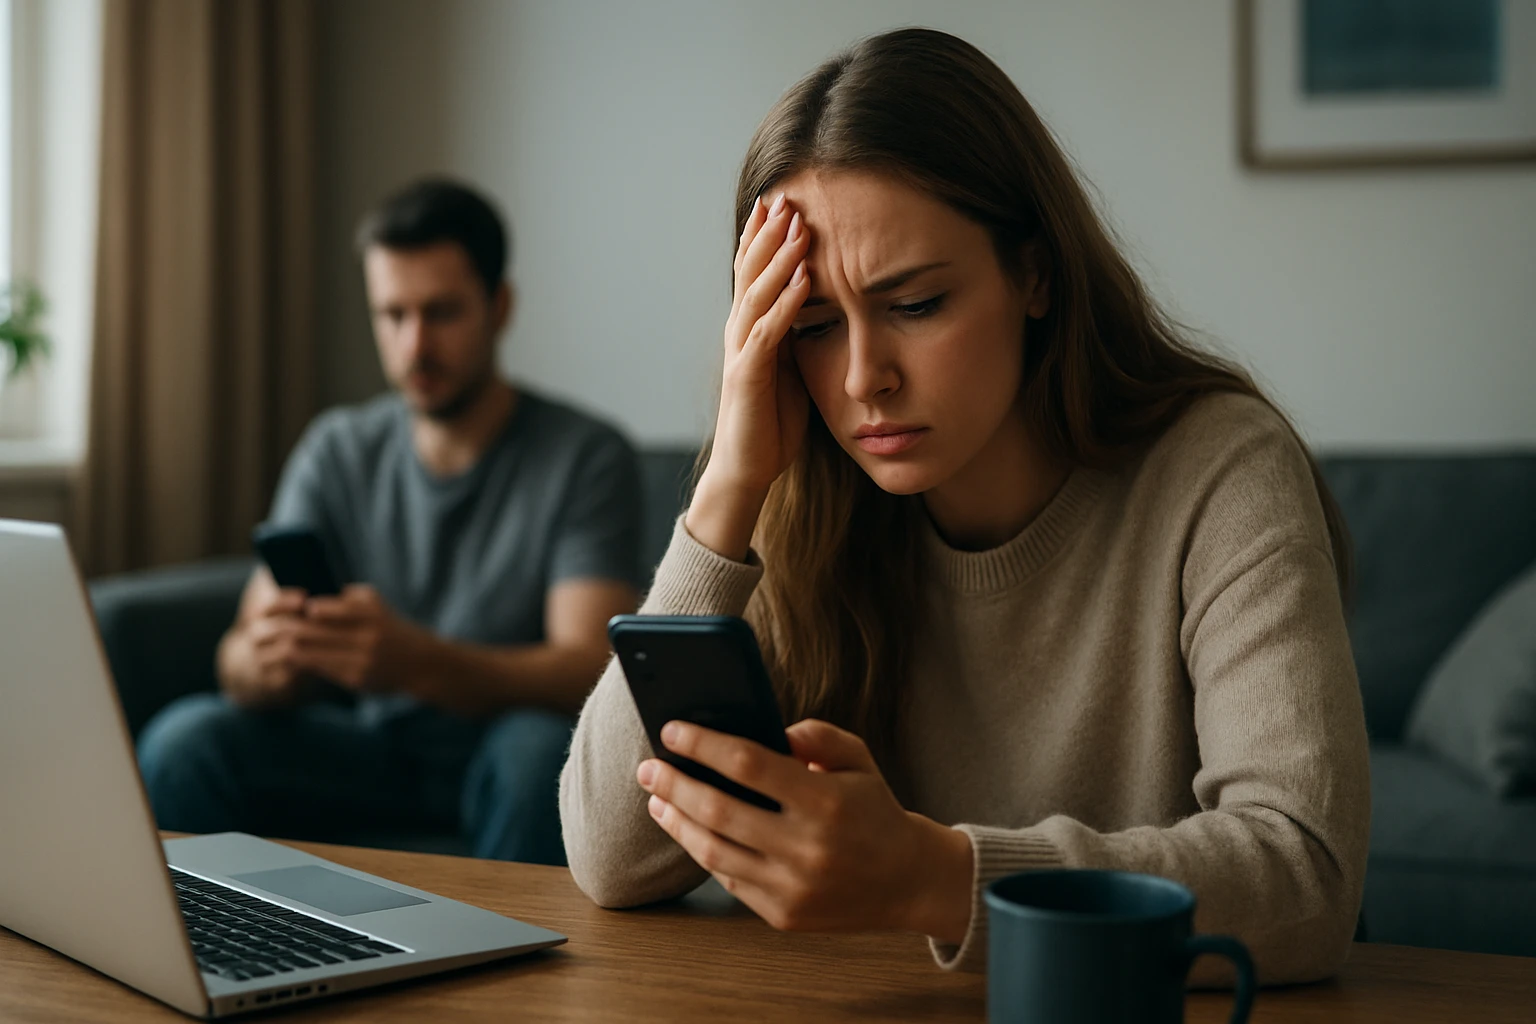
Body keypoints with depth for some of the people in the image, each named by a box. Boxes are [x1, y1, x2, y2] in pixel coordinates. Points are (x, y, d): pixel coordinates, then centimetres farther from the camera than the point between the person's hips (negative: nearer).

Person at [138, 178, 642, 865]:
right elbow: (237, 663, -3)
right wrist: (265, 661, -29)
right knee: (185, 741, -23)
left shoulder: (584, 457, -8)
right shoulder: (337, 452, 4)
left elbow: (588, 672, -20)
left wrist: (414, 661, -38)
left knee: (538, 747, -36)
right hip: (365, 748, 3)